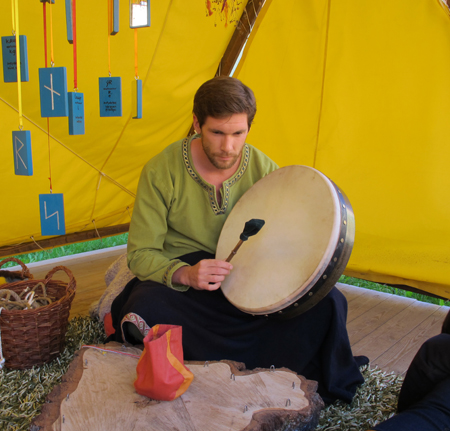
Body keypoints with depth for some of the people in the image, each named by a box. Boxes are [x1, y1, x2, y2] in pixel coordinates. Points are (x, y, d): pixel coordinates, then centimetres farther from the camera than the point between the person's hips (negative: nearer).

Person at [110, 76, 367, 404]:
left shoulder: (264, 170, -5)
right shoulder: (162, 171, -13)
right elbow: (141, 253, -11)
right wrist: (185, 274, -32)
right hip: (180, 281, -1)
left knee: (326, 303, -20)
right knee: (146, 310, -36)